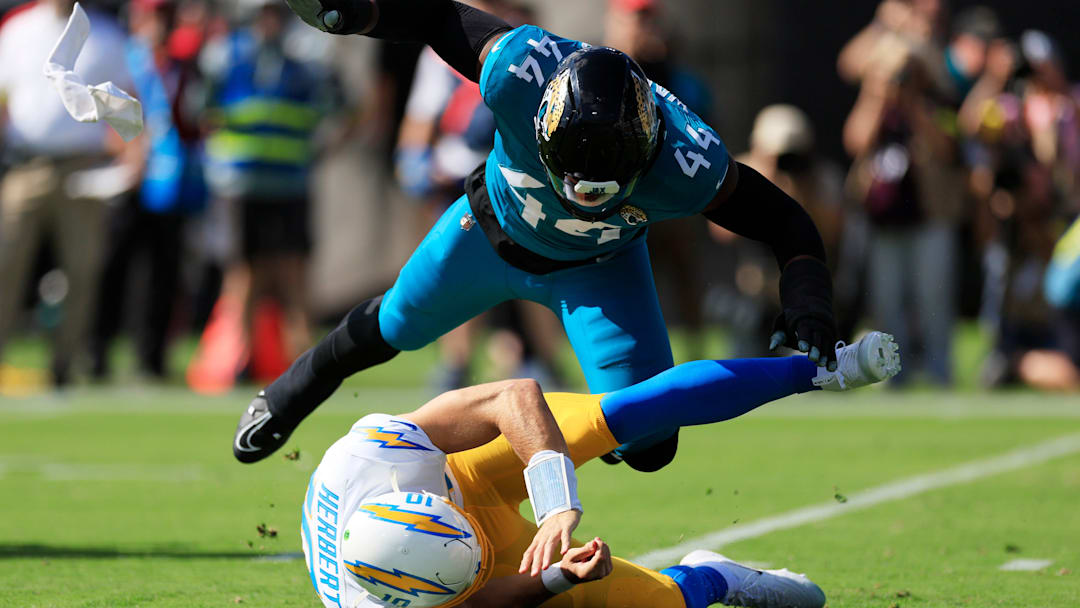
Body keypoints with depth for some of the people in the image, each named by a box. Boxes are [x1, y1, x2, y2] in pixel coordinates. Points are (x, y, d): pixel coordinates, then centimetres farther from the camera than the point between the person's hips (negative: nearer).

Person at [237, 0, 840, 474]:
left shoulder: (687, 167, -43)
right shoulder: (522, 73, -43)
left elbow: (781, 218, -27)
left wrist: (807, 300, -42)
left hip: (599, 267, 0)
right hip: (495, 227, 1)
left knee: (648, 447, -13)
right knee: (398, 325, 26)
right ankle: (304, 385, 58)